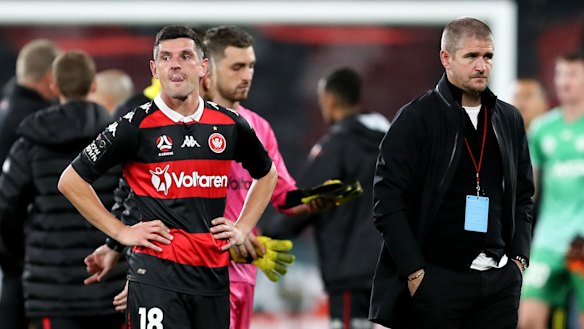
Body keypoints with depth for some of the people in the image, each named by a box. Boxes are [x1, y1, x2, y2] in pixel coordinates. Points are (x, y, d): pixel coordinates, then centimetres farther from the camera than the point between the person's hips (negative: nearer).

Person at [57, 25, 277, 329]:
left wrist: (243, 228, 14)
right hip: (157, 273, -5)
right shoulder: (135, 127, -4)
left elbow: (266, 174, 27)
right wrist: (120, 232, -3)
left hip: (214, 272, 5)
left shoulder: (230, 125, 8)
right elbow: (71, 180, 1)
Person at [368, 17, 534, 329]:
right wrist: (414, 272, -13)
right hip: (436, 279, -4)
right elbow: (388, 201, -8)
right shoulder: (415, 118, -4)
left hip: (500, 279, 5)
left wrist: (519, 259, 7)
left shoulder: (509, 120, 12)